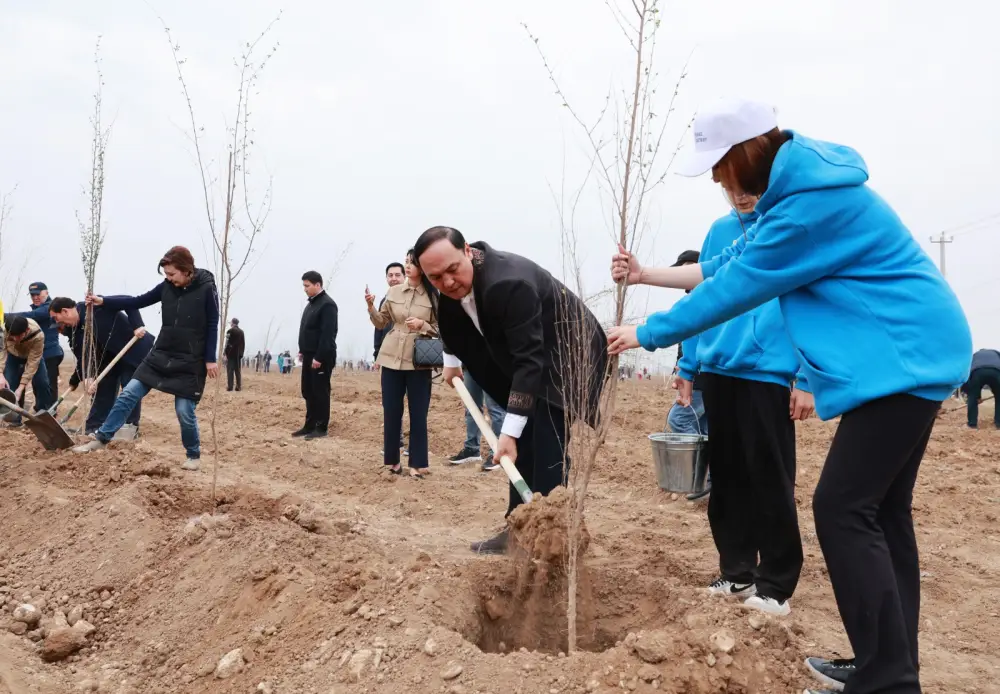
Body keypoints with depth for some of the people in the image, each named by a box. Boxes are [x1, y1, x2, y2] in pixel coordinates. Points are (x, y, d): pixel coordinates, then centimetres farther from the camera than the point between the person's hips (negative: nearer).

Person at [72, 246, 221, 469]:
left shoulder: (206, 288, -10)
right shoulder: (167, 286, 3)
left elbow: (212, 326, -8)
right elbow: (137, 302, 8)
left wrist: (210, 359, -11)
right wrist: (103, 301, 1)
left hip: (190, 361, -5)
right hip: (161, 354, 5)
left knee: (184, 411, -4)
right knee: (129, 394, -1)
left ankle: (194, 456, 16)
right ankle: (101, 438, 9)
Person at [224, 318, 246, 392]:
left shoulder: (230, 331, -6)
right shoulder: (241, 331, 10)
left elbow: (228, 343, -10)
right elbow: (243, 343, 11)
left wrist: (224, 352, -4)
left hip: (231, 353, -5)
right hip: (239, 354, 5)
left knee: (230, 371, -4)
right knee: (238, 371, 7)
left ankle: (230, 386, -8)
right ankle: (239, 387, 4)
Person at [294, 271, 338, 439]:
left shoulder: (327, 304, -14)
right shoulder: (311, 304, 16)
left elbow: (327, 334, -20)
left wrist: (319, 357, -22)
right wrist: (302, 351, 15)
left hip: (321, 357, -9)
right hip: (309, 356, 9)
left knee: (320, 392, -4)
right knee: (308, 392, 12)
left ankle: (321, 427, 2)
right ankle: (310, 425, 19)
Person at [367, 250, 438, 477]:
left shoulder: (433, 296, -2)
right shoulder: (394, 291, 5)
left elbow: (439, 330, 1)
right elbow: (381, 323, 9)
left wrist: (422, 325, -17)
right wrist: (371, 307, -8)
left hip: (419, 362, -2)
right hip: (391, 358, 3)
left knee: (418, 414, 0)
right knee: (391, 412, 6)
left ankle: (417, 464, 8)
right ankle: (392, 460, 17)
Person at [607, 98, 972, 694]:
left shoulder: (813, 202, -21)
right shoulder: (800, 188, 11)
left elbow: (735, 287, -17)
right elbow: (729, 264, 18)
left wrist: (647, 333, -8)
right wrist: (648, 275, 17)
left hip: (903, 357, -11)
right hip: (909, 355, 11)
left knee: (843, 508, -12)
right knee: (880, 510, 12)